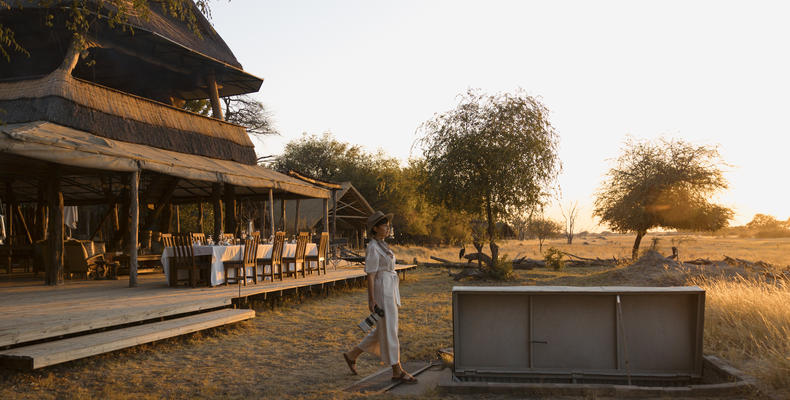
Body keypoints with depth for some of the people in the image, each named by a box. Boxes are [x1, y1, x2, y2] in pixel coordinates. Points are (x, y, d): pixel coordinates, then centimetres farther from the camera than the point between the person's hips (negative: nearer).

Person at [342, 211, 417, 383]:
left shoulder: (382, 246, 15)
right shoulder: (372, 248, -13)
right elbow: (370, 275, -16)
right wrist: (371, 300, -17)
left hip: (389, 291, 10)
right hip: (380, 292, -10)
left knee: (382, 331, 15)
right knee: (389, 331, -3)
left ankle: (352, 355, 26)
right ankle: (397, 372, 5)